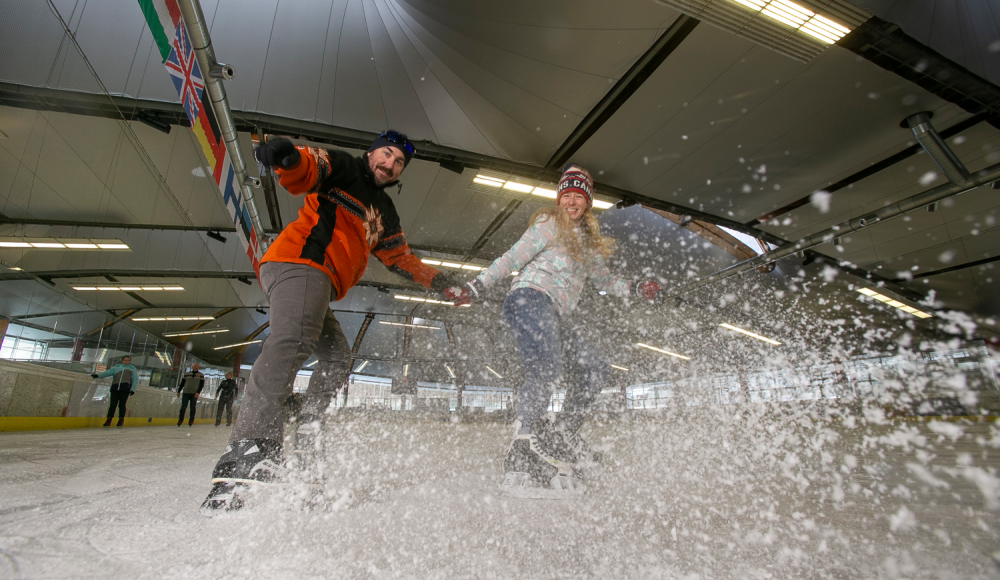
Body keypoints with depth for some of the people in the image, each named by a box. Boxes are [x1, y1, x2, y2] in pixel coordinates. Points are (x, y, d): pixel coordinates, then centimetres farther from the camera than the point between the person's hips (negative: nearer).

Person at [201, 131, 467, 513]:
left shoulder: (385, 214, 29)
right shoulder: (341, 169, 9)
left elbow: (402, 259, 33)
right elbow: (304, 172, -12)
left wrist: (442, 284, 31)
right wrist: (287, 156, -36)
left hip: (320, 284, 10)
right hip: (300, 263, -10)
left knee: (337, 358, 8)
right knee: (292, 340, -30)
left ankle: (306, 442, 8)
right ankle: (247, 456, -39)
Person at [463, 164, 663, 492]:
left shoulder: (588, 241, 25)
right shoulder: (549, 224, 4)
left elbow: (604, 280, 32)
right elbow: (513, 258, -2)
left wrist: (635, 288, 17)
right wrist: (476, 286, -9)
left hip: (558, 317, 8)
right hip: (531, 299, -8)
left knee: (595, 368, -3)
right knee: (546, 370, -28)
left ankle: (562, 435, 1)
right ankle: (521, 453, -27)